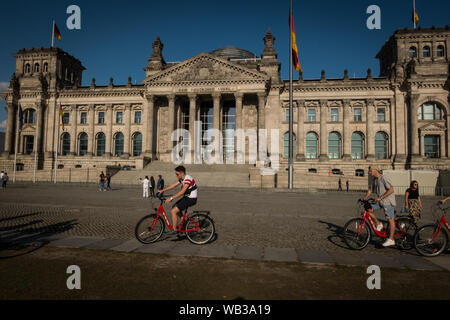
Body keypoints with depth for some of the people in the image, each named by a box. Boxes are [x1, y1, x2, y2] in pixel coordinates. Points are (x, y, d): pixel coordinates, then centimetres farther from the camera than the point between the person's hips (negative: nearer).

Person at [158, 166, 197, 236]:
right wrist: (163, 190, 9)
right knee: (174, 207, 18)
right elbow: (173, 185, 13)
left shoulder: (188, 179, -22)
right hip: (186, 197, 10)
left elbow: (182, 192, -28)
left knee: (173, 211, -12)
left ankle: (174, 230, -1)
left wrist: (171, 198, -29)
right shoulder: (182, 179, 9)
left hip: (191, 199, -10)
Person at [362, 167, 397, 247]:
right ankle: (378, 224, 11)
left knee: (391, 220, -3)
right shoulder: (375, 180, 13)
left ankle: (391, 240, 2)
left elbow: (391, 190, -22)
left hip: (388, 202, -8)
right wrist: (365, 198, 4)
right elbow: (371, 190, 18)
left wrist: (380, 198, -23)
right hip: (380, 201, 8)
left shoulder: (384, 178, -15)